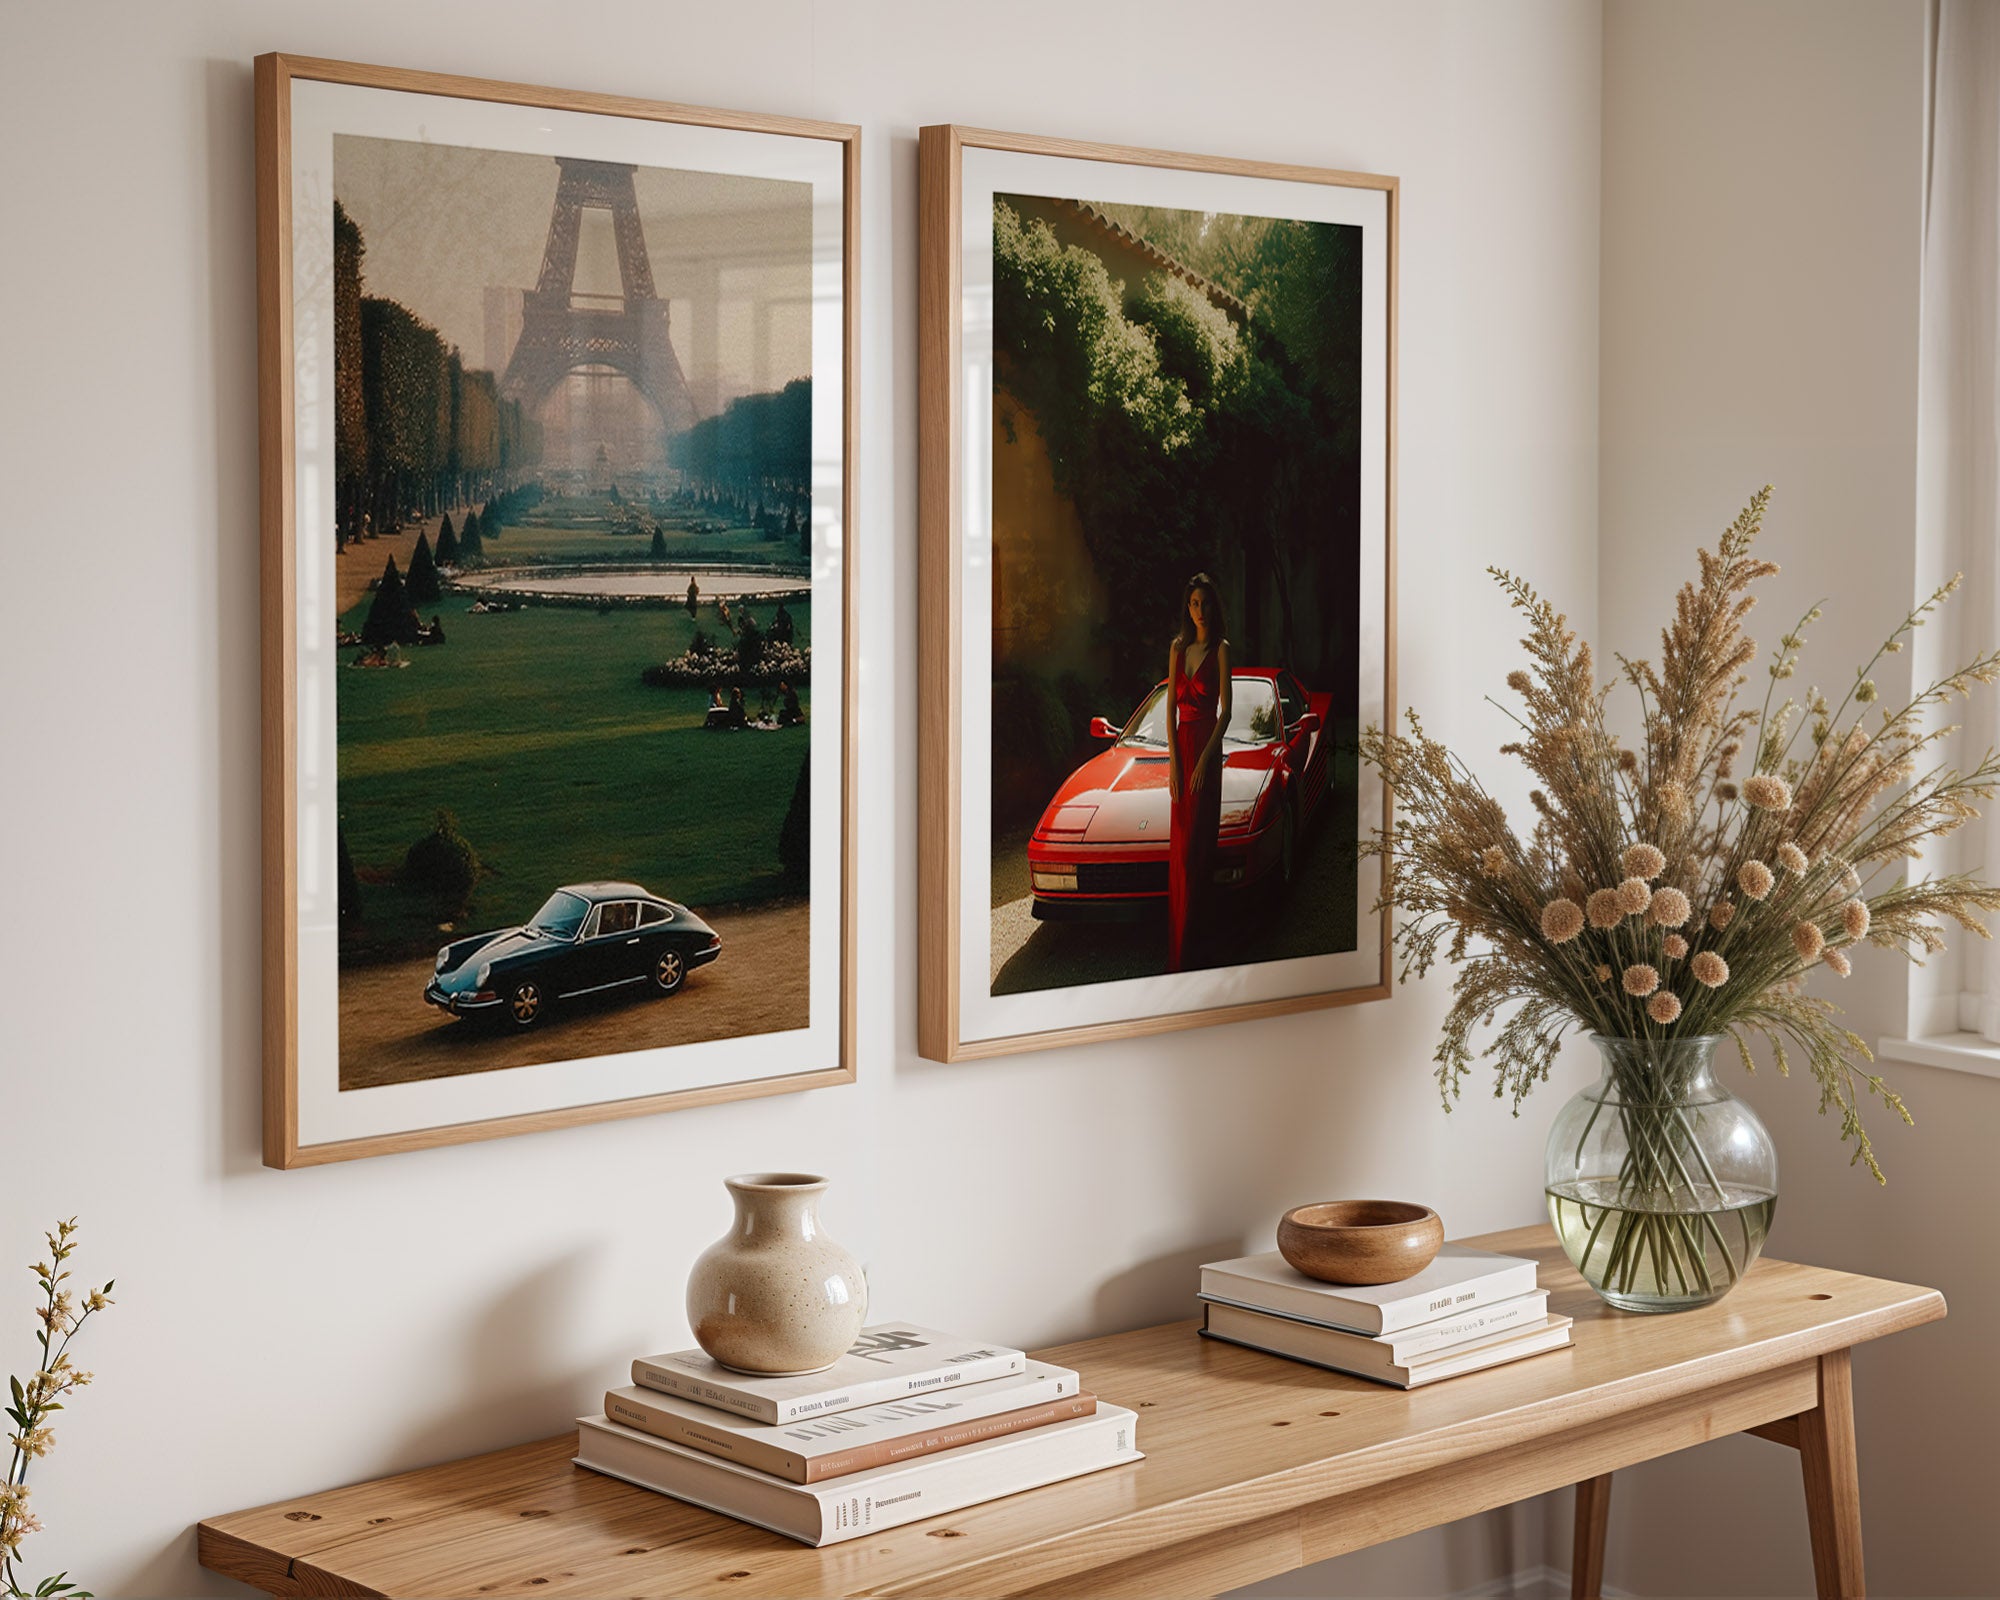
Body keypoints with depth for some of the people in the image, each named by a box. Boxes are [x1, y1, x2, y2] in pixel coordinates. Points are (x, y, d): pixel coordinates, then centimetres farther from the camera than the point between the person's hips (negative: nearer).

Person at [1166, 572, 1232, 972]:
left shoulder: (1220, 649, -5)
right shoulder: (1178, 647, 11)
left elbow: (1225, 710, -9)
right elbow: (1171, 706, 9)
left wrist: (1205, 758, -15)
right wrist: (1173, 761, -1)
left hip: (1207, 748, -6)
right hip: (1181, 747, 6)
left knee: (1197, 846, -5)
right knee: (1179, 846, 6)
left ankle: (1191, 950, -3)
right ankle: (1179, 949, 12)